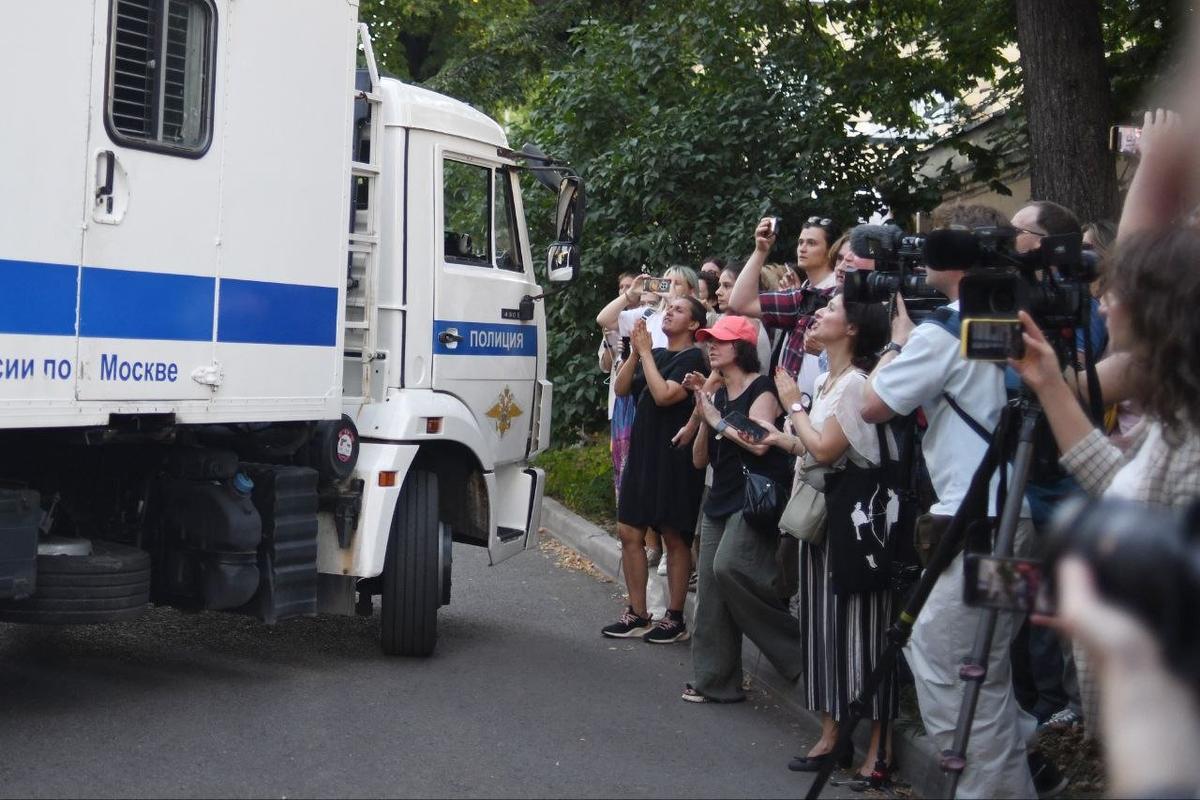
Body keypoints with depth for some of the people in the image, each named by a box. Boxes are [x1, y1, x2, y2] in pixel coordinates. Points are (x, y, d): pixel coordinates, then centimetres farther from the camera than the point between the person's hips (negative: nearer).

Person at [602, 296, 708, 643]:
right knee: (629, 532, 6)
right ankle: (637, 615, 15)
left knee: (674, 538, 0)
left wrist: (645, 351, -12)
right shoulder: (656, 354, 15)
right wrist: (635, 351, -5)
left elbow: (664, 394, -20)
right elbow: (621, 388, 7)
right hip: (642, 452, 8)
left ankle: (675, 618, 8)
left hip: (674, 458, -8)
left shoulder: (693, 358, -7)